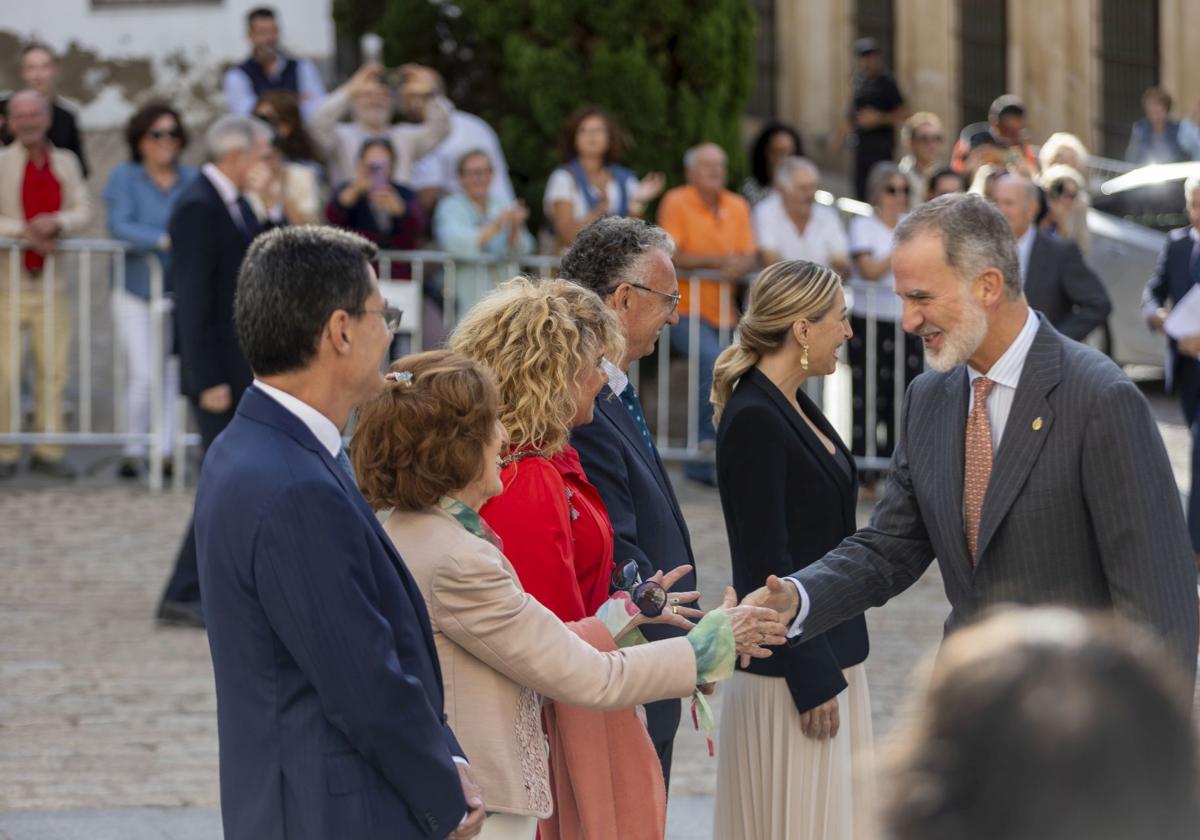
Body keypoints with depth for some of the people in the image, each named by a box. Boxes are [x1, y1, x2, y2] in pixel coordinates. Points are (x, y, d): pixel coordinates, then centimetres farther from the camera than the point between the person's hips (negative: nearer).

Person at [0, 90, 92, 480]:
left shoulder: (66, 163, 10)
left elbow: (83, 211, 2)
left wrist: (57, 223, -17)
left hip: (52, 282, 3)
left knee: (53, 369, 4)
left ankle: (48, 450, 12)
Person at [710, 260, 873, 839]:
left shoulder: (794, 407, 11)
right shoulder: (753, 419, -18)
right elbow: (766, 563, -20)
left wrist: (832, 669, 18)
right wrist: (812, 679, -19)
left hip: (831, 653, 9)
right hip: (792, 669, -9)